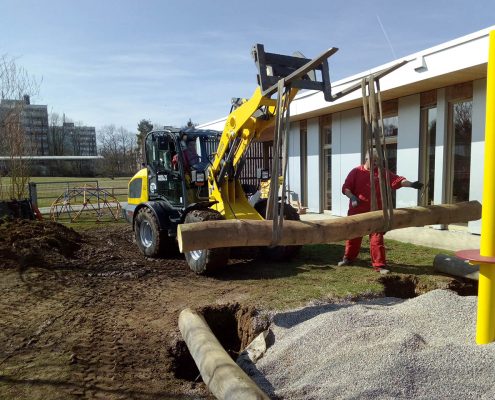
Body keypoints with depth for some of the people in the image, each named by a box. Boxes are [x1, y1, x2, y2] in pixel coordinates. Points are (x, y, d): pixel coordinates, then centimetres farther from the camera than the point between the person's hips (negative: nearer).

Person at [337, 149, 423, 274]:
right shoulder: (356, 172, 1)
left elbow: (398, 180, -5)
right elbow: (345, 187, -1)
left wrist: (411, 184, -21)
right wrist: (352, 197, -18)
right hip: (356, 211, 0)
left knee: (377, 238, -1)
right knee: (353, 236, 13)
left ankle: (379, 265, 4)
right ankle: (348, 258, 32)